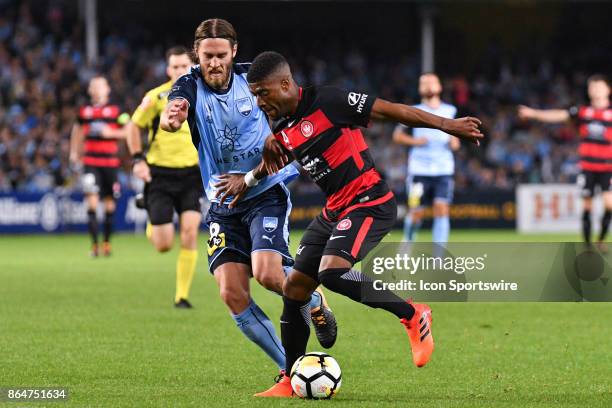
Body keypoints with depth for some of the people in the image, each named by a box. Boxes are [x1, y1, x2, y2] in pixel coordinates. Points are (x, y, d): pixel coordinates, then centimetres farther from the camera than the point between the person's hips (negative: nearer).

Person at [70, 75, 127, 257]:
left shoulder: (115, 110, 2)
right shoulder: (84, 111, 9)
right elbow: (77, 130, 24)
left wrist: (112, 133, -13)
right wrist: (74, 152, 17)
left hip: (110, 161, -1)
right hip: (91, 161, 1)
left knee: (109, 201, 6)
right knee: (92, 199, -12)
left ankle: (106, 242, 21)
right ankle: (94, 244, -12)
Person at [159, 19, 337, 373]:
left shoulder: (252, 77, -5)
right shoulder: (190, 86, -8)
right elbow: (172, 115, -31)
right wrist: (171, 118, -56)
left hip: (266, 194, -2)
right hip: (223, 206, 2)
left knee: (267, 273, -23)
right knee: (232, 294, -10)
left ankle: (315, 304, 11)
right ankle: (291, 367, 4)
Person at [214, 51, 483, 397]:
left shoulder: (326, 102, -15)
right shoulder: (283, 131, 9)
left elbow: (391, 111, -13)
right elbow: (274, 160, 32)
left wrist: (448, 125, -11)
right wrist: (248, 180, 13)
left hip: (370, 203, -9)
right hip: (335, 211, 9)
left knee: (332, 272, -29)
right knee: (295, 288, 5)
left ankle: (413, 315, -12)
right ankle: (290, 381, 15)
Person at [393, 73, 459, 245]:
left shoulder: (450, 111, 11)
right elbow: (397, 135, 8)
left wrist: (454, 142, 0)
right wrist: (414, 141, -10)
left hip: (444, 169, 1)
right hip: (419, 170, -1)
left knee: (441, 209, -11)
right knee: (416, 212, 0)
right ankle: (408, 241, 29)